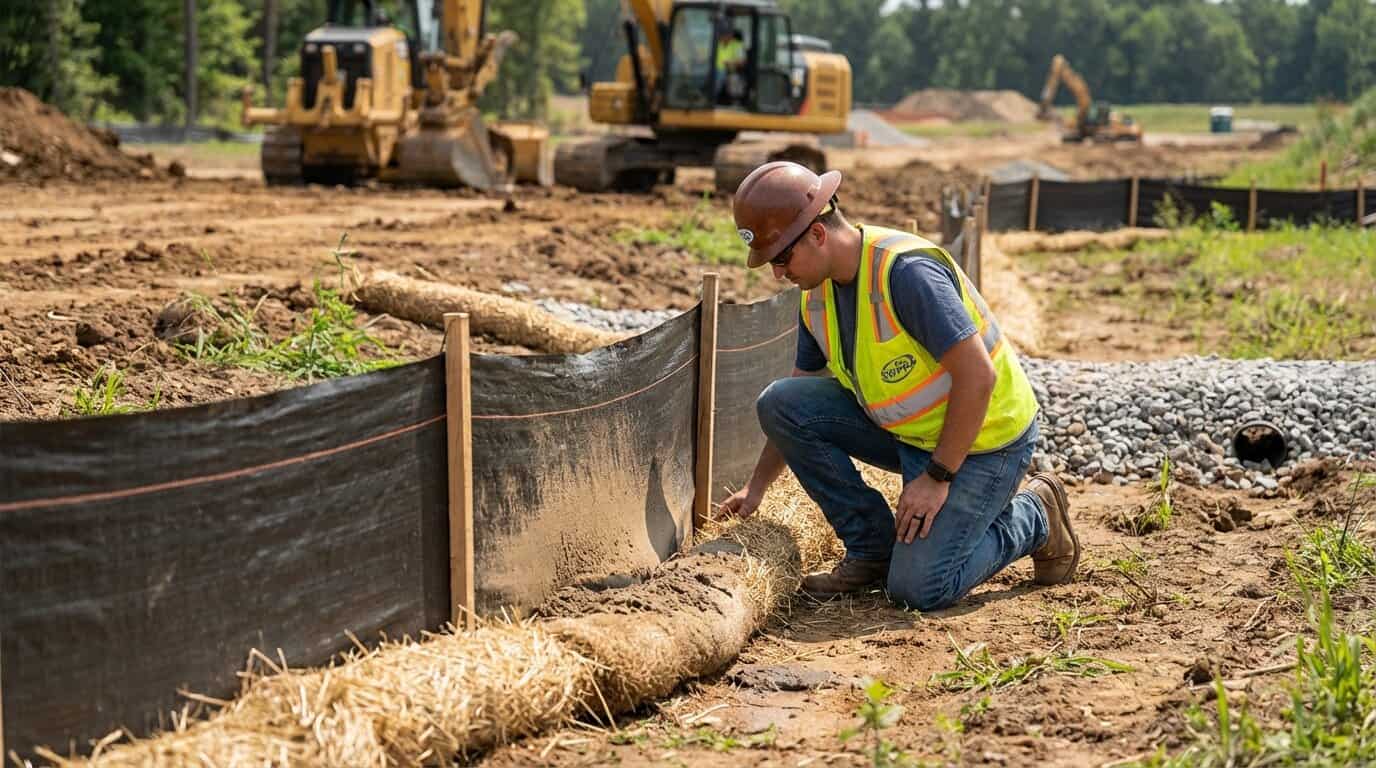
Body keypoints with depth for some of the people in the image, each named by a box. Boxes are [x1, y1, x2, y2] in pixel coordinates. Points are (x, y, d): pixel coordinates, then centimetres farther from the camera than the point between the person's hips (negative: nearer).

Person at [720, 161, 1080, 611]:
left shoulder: (906, 271, -27)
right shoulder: (817, 293, 0)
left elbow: (978, 376, -28)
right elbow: (797, 410, 13)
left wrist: (937, 477, -24)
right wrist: (756, 487, 10)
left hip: (983, 438, -8)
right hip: (906, 432, 8)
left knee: (917, 588, -18)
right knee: (778, 402, -9)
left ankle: (1032, 517, 9)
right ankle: (872, 548, 0)